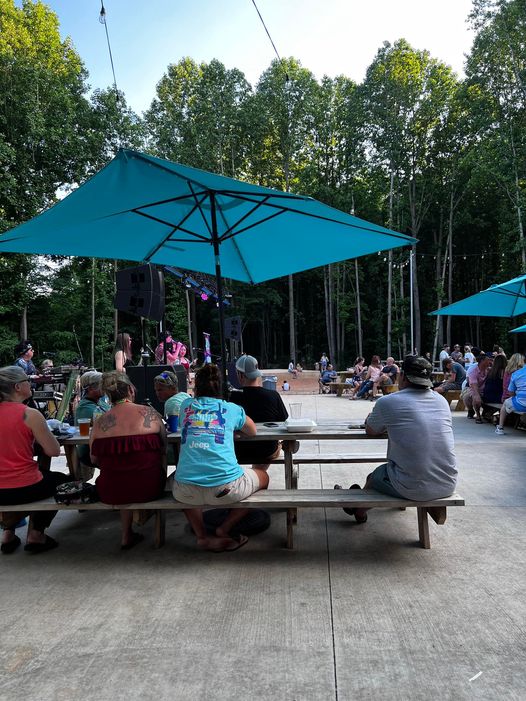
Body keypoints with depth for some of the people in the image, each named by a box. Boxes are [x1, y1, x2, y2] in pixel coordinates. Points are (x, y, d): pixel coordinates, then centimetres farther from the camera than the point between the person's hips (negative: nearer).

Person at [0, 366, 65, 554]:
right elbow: (54, 451, -13)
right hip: (25, 489, -5)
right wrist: (42, 430, 2)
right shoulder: (30, 414, -16)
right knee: (61, 479, 26)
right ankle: (36, 534, 23)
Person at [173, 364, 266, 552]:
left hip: (186, 492, 2)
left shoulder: (186, 405, 13)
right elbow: (252, 431, 28)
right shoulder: (232, 409, 9)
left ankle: (202, 535, 20)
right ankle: (224, 529, 14)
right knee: (263, 476, 27)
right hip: (226, 488, -2)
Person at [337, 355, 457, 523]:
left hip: (413, 489, -4)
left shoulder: (387, 402, -9)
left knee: (375, 476, 24)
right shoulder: (442, 401, 4)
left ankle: (359, 511, 50)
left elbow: (370, 431, 9)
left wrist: (373, 420, 30)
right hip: (448, 485, 5)